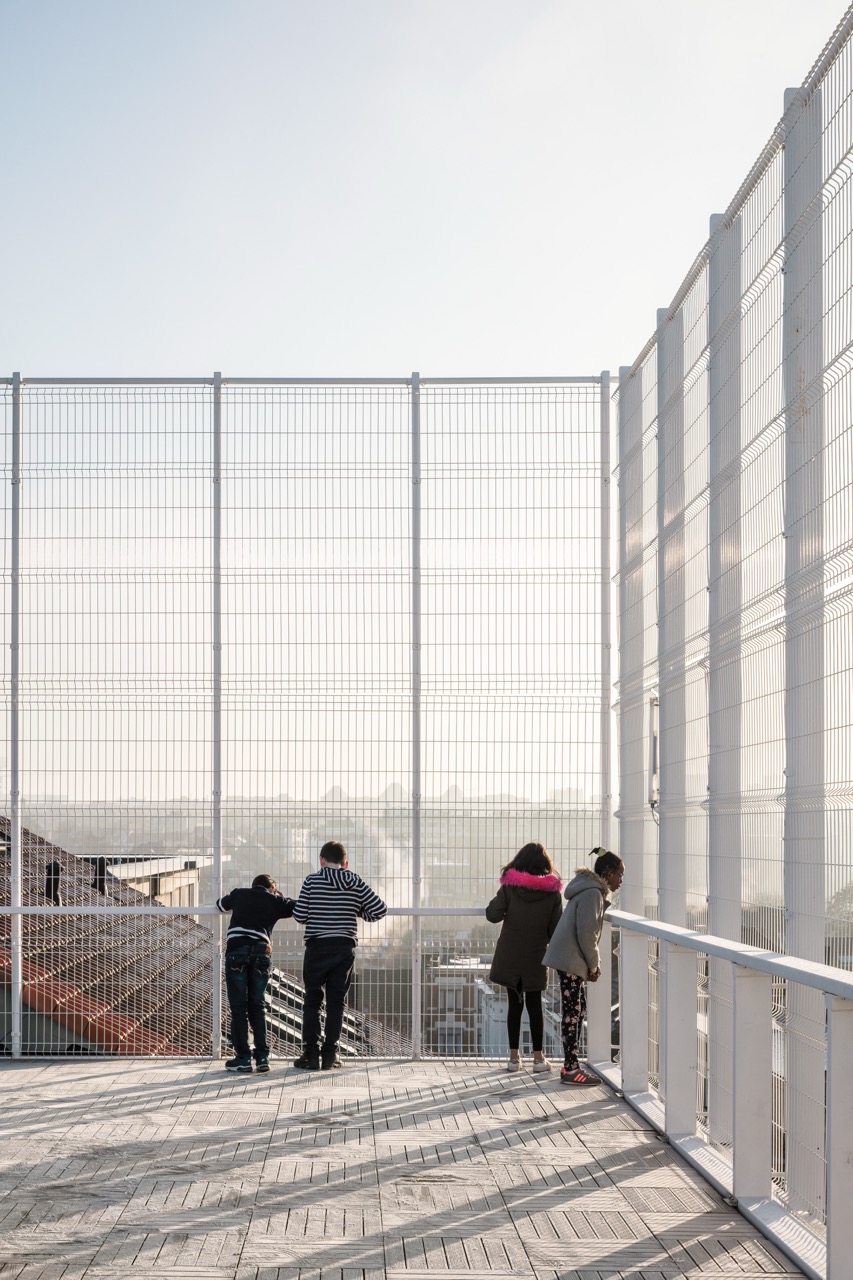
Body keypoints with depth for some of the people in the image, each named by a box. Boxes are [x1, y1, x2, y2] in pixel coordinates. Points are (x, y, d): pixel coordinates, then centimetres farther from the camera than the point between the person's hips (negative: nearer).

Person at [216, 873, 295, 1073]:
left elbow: (221, 904, 37)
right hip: (261, 952, 1)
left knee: (238, 1007, 4)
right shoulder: (274, 900, 18)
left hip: (236, 950, -1)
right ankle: (262, 1057, 11)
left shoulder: (239, 894, 21)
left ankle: (243, 1059, 2)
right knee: (257, 1006, 14)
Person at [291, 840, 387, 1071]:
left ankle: (311, 1054, 6)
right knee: (336, 1002, 8)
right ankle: (329, 1055, 8)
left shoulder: (312, 880, -4)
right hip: (345, 947, 2)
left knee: (312, 1001, 9)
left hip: (317, 946, -2)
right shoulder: (356, 882, 1)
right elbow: (379, 909, -2)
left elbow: (299, 915, -4)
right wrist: (362, 914, 18)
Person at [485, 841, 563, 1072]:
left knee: (514, 1004, 7)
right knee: (534, 1005, 8)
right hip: (536, 958, 0)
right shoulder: (552, 892, -5)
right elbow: (555, 929, -4)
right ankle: (538, 1057, 10)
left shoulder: (510, 886, -7)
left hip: (509, 957, 0)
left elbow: (493, 914, -13)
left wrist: (498, 899, 8)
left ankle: (514, 1056, 9)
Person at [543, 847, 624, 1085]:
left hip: (573, 960, 11)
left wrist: (592, 964, 15)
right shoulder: (592, 893, -16)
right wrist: (594, 965, -9)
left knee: (578, 1010, 14)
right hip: (571, 960, -11)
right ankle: (570, 1070, -4)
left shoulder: (593, 891, 17)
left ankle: (572, 1065, 19)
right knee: (572, 1012, -7)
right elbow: (586, 934, -20)